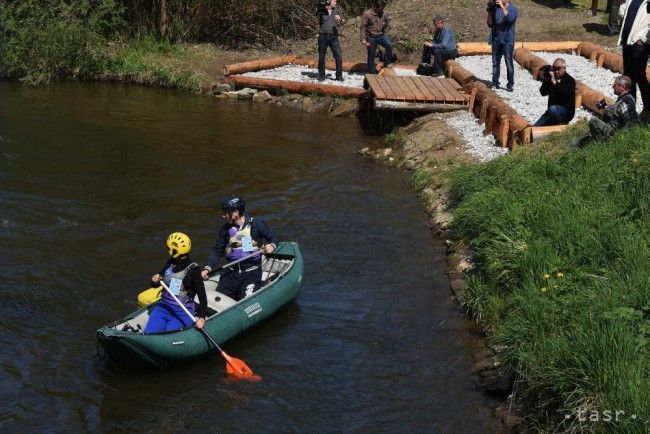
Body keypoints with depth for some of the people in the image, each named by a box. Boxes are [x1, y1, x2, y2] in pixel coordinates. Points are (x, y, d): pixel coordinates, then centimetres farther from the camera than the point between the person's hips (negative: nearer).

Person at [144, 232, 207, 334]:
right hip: (163, 307, 5)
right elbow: (156, 285, 20)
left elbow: (202, 296, -13)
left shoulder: (193, 269, -10)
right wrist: (155, 281, -5)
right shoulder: (169, 264, 8)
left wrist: (202, 317, -25)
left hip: (183, 313, -5)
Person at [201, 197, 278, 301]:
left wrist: (272, 246, -17)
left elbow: (273, 237, 6)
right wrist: (207, 269, -1)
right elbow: (217, 251, 11)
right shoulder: (226, 229, 7)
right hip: (232, 272, 5)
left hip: (252, 272, -4)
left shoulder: (256, 225, -5)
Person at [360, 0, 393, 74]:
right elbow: (363, 27, -11)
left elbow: (387, 22, 18)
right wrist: (363, 40, -14)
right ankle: (372, 73, 13)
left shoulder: (384, 14, -2)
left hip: (381, 35, 3)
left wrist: (384, 31, 9)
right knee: (371, 55, 3)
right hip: (371, 37, -3)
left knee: (389, 45, -24)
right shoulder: (367, 14, -13)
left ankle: (387, 62, -7)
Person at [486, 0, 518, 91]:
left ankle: (510, 84, -1)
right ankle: (495, 82, 14)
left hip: (508, 41, -4)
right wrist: (489, 12, -6)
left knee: (509, 63, -5)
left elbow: (509, 19, -25)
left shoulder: (513, 9, -5)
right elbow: (490, 24, 7)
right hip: (496, 40, 4)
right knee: (495, 62, 7)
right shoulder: (495, 8, 6)